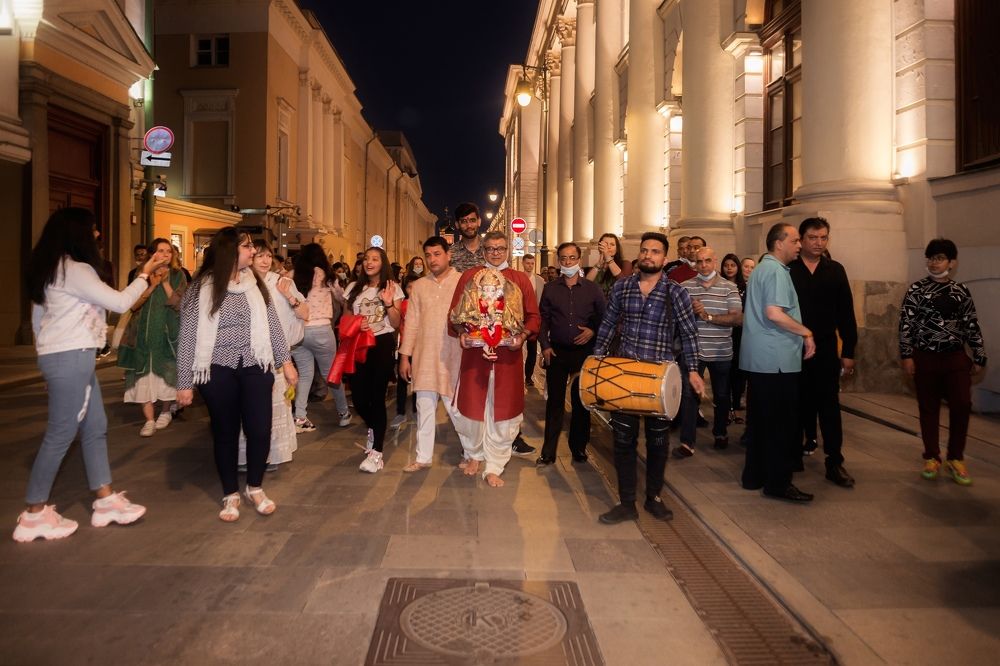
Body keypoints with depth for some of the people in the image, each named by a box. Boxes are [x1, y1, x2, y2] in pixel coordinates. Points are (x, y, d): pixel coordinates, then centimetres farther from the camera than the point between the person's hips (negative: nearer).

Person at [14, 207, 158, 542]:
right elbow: (120, 302, -15)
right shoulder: (75, 269, -15)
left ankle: (105, 500, 15)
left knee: (95, 427, 11)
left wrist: (48, 359, 24)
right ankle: (34, 514, 8)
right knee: (60, 434, -3)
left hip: (70, 356, 10)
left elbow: (37, 318, 20)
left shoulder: (52, 269, 17)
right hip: (71, 357, -10)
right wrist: (144, 274, -1)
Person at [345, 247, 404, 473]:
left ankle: (376, 452, 0)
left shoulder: (392, 288, 2)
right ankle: (373, 429, 36)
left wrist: (389, 304, -17)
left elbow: (396, 324, -2)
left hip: (383, 344, -3)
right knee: (358, 396, 2)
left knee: (377, 396, -6)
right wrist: (355, 324, -6)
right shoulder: (354, 288, 10)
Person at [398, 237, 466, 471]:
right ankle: (423, 457, 23)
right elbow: (411, 323, 10)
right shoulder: (418, 286, 9)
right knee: (424, 408, 10)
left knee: (456, 408, 1)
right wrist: (404, 355, 7)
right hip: (424, 357, 4)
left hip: (453, 357, -4)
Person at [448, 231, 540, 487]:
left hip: (507, 354, 0)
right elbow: (455, 312, 7)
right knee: (472, 405, 8)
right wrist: (461, 334, -10)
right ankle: (474, 454, 32)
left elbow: (533, 315, 6)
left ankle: (494, 466, 16)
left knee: (502, 409, 4)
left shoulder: (520, 279, 7)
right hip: (474, 351, 0)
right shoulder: (469, 276, 7)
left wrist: (522, 336, -11)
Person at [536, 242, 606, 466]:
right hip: (557, 351, 1)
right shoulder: (550, 288, 4)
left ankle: (579, 448, 22)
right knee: (554, 401, 4)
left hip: (584, 352, 0)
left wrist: (593, 331, -12)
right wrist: (545, 345, -3)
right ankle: (548, 451, 11)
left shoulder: (592, 289, 1)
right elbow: (543, 319, 6)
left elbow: (603, 318, 6)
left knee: (581, 402, 8)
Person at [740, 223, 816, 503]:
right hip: (777, 360, -10)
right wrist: (806, 333, -14)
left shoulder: (761, 268, 19)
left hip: (758, 359, 10)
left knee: (761, 419, 15)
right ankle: (778, 483, 6)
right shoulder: (776, 271, -12)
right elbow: (774, 313, -25)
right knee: (782, 423, -2)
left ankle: (755, 475, 22)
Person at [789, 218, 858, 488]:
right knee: (798, 403, 9)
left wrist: (848, 351, 2)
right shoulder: (787, 270, -1)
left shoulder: (835, 270, 6)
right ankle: (794, 453, 20)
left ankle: (835, 462, 7)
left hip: (826, 350, 2)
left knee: (829, 405, 3)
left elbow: (846, 314, 6)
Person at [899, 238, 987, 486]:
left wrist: (979, 358, 8)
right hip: (926, 357, -2)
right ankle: (932, 458, 18)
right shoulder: (916, 289, -1)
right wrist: (906, 355, -9)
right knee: (928, 408, 5)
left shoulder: (961, 291, 6)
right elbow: (906, 323, -4)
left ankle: (955, 459, 11)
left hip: (956, 357, 2)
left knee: (962, 404, -6)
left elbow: (972, 326, 9)